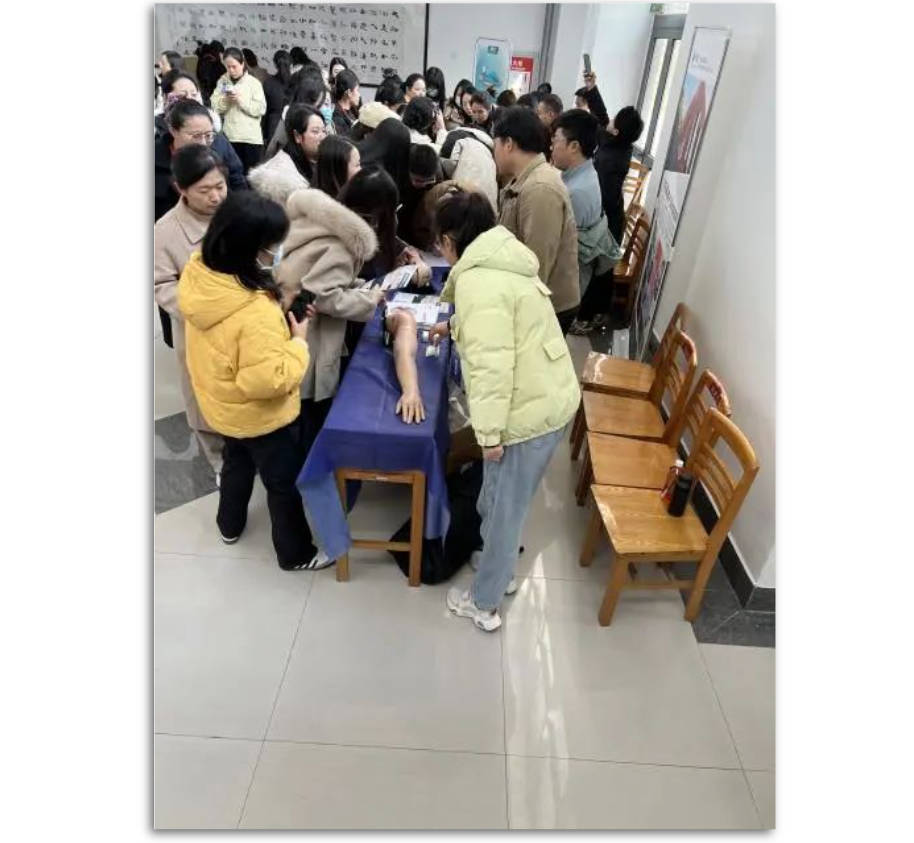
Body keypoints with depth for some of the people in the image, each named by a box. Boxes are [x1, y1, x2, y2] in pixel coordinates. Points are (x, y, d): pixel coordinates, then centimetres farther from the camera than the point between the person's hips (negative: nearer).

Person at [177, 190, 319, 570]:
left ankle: (230, 525, 56)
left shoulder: (197, 273, -13)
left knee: (237, 461, 33)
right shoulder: (255, 312, -38)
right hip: (259, 415, -8)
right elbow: (270, 381, -32)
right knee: (284, 482, 15)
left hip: (221, 403, 8)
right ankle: (295, 553, 37)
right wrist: (298, 342, -21)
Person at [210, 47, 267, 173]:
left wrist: (241, 100, -13)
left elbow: (261, 109, -8)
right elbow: (214, 107, 5)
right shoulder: (222, 82, 9)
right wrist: (225, 100, -13)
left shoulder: (254, 82, 1)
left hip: (251, 137, -3)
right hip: (229, 137, 3)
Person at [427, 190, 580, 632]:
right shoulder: (500, 260, 13)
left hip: (528, 411, -10)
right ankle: (499, 572, 45)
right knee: (501, 500, 25)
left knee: (503, 508, 7)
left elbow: (491, 365, -27)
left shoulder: (478, 281, -20)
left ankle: (483, 604, 27)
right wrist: (454, 324, 45)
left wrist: (489, 433, -21)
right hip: (550, 397, 10)